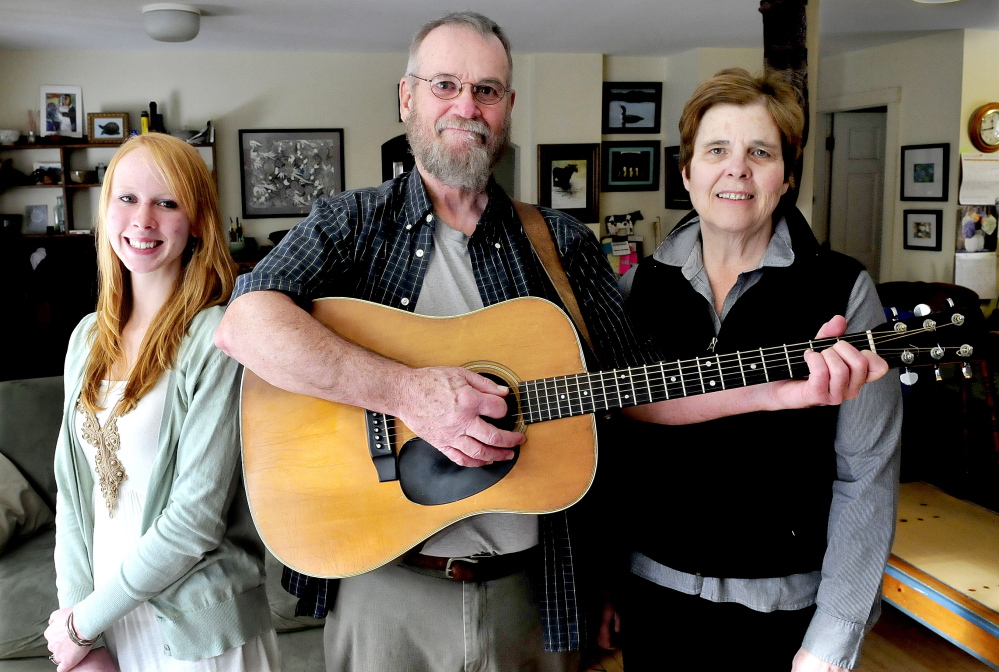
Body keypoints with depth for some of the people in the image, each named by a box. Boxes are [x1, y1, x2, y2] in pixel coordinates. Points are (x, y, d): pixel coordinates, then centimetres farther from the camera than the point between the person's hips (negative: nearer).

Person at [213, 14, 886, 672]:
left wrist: (781, 388, -12)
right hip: (385, 581, -2)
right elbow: (243, 324, -19)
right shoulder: (352, 224, -3)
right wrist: (407, 390, -28)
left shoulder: (564, 245, 4)